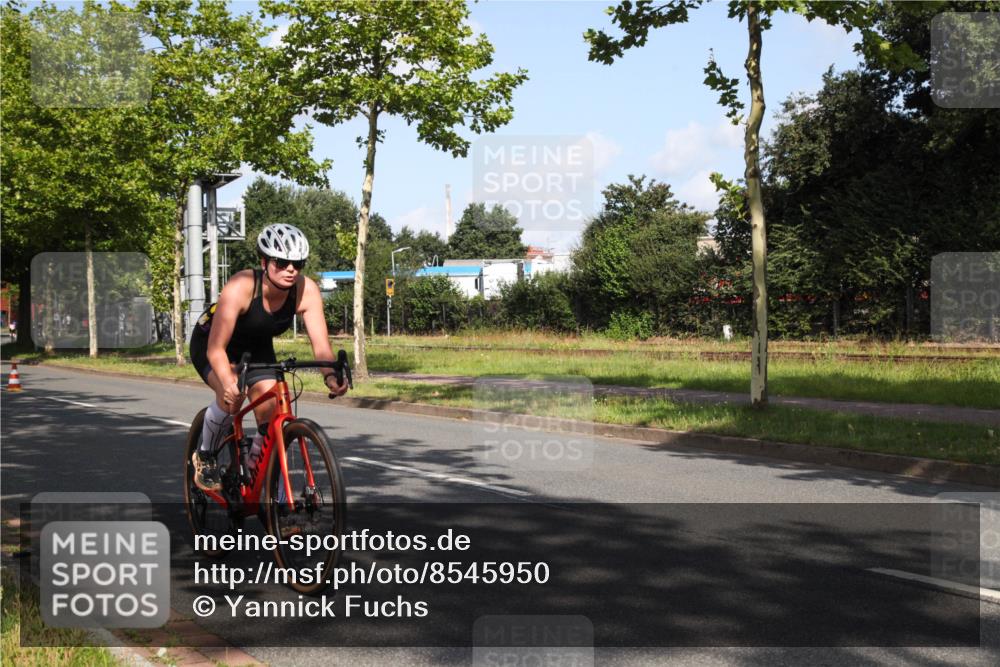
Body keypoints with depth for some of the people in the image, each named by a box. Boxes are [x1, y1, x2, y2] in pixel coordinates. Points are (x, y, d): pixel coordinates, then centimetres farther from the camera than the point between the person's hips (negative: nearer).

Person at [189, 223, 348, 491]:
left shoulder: (306, 290, -26)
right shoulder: (241, 287, -37)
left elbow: (320, 344, -29)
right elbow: (216, 348, -39)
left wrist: (330, 375, -50)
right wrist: (229, 384, -57)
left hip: (257, 348, 4)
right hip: (209, 342, -4)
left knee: (272, 423, -11)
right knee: (232, 397, -32)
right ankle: (204, 456, -4)